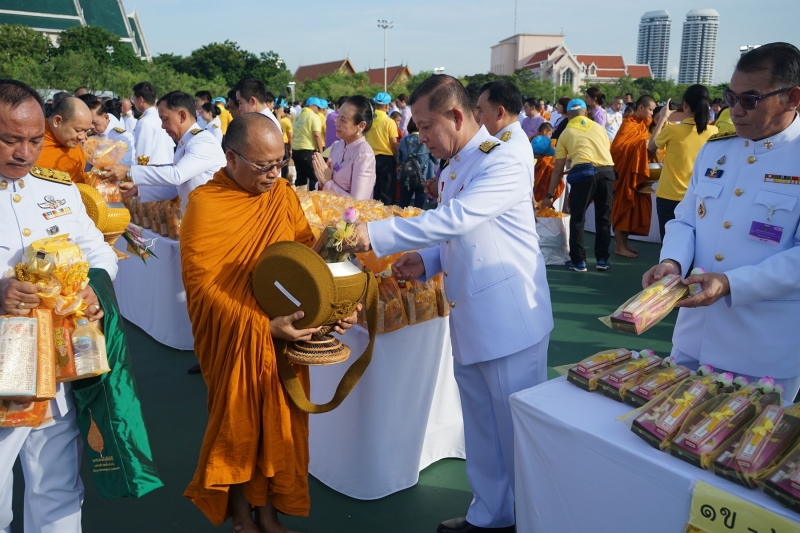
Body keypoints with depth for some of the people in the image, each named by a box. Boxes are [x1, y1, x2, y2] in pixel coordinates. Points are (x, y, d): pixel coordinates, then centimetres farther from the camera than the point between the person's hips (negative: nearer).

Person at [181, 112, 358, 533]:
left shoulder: (283, 194, 0)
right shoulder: (205, 205, -16)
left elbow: (307, 249, 0)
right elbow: (203, 285, -19)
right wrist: (262, 325, -27)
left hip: (285, 336, 4)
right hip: (235, 341, -4)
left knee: (279, 420, 14)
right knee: (239, 423, 11)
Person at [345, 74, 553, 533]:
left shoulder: (506, 161, -15)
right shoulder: (451, 172, 12)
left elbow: (455, 220, -27)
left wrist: (375, 234, -25)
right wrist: (426, 260, 2)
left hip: (510, 321, -8)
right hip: (469, 322, 8)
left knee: (518, 433, 6)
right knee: (482, 430, 19)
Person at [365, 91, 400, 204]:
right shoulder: (389, 122, -12)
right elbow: (394, 144, -11)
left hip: (371, 158, 4)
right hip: (386, 159, -4)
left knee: (373, 192, 15)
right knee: (387, 193, 5)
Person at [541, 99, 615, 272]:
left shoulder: (566, 133, 17)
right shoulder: (598, 127, 23)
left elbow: (558, 169, 16)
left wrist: (550, 195, 21)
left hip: (583, 172, -3)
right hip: (607, 171, 3)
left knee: (577, 218, 8)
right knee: (603, 217, 13)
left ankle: (578, 261, 9)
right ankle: (602, 259, 18)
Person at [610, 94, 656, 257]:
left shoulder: (644, 124, 11)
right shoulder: (628, 124, -14)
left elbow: (648, 145, 22)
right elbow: (616, 146, -24)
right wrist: (641, 144, -23)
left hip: (637, 172, 9)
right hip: (625, 171, -9)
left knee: (634, 207, 11)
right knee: (622, 207, -4)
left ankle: (624, 242, 20)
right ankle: (619, 246, 2)